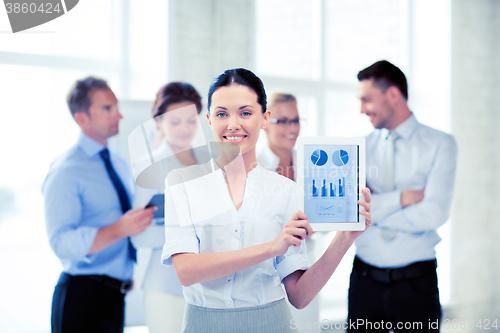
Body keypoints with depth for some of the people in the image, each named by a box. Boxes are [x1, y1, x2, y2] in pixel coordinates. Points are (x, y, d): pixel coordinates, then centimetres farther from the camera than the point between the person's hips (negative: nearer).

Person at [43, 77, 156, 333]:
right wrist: (120, 229, -31)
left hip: (115, 293, 7)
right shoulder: (66, 172, -13)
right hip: (82, 295, -7)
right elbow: (62, 242, -23)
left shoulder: (119, 165, 13)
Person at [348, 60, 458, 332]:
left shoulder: (440, 144, -2)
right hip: (365, 279, 3)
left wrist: (373, 210, -7)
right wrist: (401, 198, -15)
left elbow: (434, 214, -13)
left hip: (415, 284, -2)